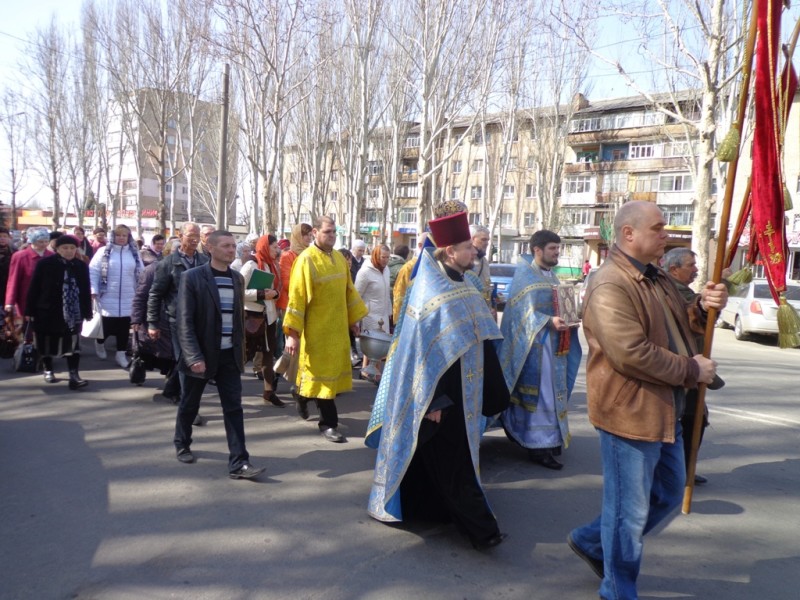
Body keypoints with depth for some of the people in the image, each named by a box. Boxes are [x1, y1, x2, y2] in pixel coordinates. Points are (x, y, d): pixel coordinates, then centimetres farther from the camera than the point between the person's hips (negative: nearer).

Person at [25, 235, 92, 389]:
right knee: (47, 342, 12)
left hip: (73, 312, 1)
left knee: (73, 343, -5)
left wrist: (87, 312, 4)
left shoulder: (81, 266, 1)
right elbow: (34, 288, -3)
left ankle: (74, 375, -7)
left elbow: (86, 290, 5)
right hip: (47, 311, -1)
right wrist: (29, 310, -4)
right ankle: (48, 370, 30)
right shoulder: (44, 264, -6)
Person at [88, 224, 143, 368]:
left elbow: (141, 274, 10)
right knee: (106, 326, 6)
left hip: (128, 299, 3)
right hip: (108, 298, -2)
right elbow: (93, 271, -5)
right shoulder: (104, 251, -3)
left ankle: (121, 354, 21)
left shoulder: (134, 253, 6)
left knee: (124, 328, 8)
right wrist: (93, 291, -13)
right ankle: (99, 343, 37)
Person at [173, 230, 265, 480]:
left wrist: (240, 349, 11)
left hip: (229, 355, 4)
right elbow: (185, 322, -15)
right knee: (189, 404, 15)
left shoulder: (237, 278, 6)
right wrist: (194, 356, -21)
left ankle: (238, 463, 2)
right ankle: (182, 444, 39)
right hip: (201, 355, -4)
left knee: (234, 408, 0)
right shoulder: (192, 277, -11)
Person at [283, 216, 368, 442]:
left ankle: (303, 396, 41)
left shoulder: (339, 258, 7)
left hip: (338, 326, 7)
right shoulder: (306, 260, -14)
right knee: (323, 372, 0)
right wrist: (292, 333, -20)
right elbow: (297, 297, -17)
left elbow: (348, 290, 14)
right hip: (317, 328, -7)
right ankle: (328, 423, 10)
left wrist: (354, 318, 14)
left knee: (333, 370, 16)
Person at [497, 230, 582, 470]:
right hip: (535, 345, -9)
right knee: (539, 394, -6)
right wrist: (549, 321, -29)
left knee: (553, 393, 13)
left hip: (554, 344, 9)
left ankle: (551, 440, 24)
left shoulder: (552, 277, 16)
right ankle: (539, 446, 0)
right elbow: (526, 313, -17)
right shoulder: (525, 276, -10)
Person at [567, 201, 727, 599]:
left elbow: (677, 325, 22)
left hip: (665, 410, 10)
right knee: (630, 511, 5)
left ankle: (591, 540, 38)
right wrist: (691, 370, -15)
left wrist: (702, 307, 1)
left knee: (668, 495, 23)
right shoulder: (610, 286, -20)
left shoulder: (657, 278, 12)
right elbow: (631, 354, -27)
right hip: (629, 413, -10)